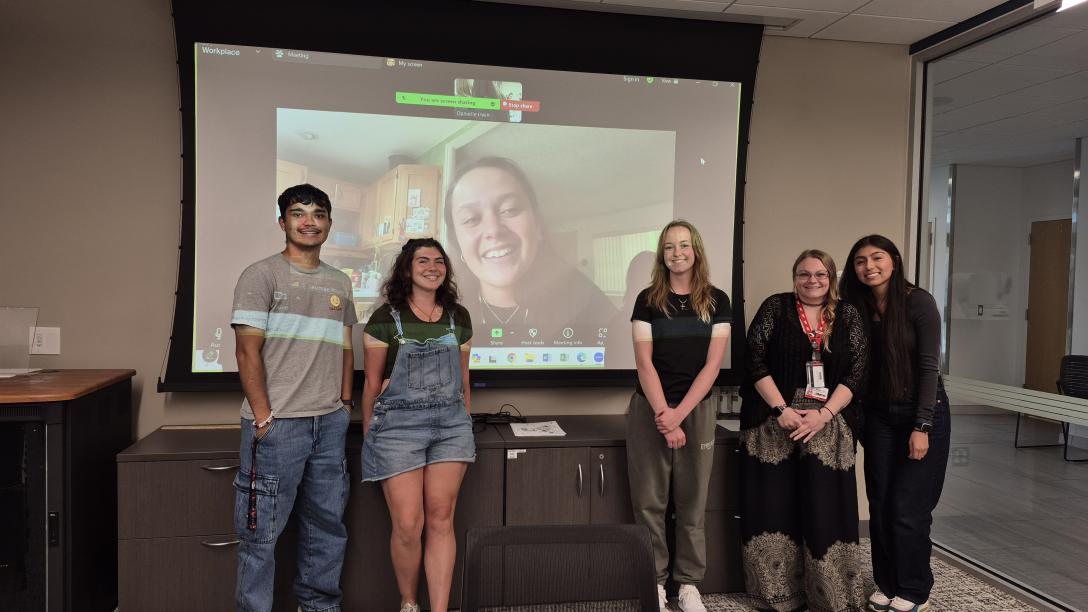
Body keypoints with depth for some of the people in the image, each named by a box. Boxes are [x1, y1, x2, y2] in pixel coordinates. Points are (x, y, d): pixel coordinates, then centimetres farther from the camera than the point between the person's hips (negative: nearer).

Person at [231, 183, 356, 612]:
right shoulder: (262, 275, -3)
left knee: (327, 523, 15)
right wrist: (263, 417, -12)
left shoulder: (340, 283, 14)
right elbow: (248, 351, -8)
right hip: (276, 423, -6)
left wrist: (345, 403, 10)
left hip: (330, 423, 6)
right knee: (262, 530, 2)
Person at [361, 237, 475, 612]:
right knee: (408, 525, -3)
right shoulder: (385, 318, -2)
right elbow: (372, 383, 2)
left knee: (441, 520, 2)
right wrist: (369, 437, 4)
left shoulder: (459, 317, 9)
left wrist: (466, 424, 18)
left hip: (451, 423, 3)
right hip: (398, 424, -3)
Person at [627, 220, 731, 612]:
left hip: (696, 410, 1)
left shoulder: (716, 301, 2)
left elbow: (712, 364, -3)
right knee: (649, 501, 3)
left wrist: (679, 413, -11)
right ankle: (653, 581, 15)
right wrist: (662, 413, -15)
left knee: (692, 501, 7)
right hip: (650, 410, 0)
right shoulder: (648, 300, 1)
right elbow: (644, 362, -5)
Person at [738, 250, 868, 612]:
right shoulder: (775, 307, 3)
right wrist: (781, 409, -13)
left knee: (825, 509, 1)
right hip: (774, 424, -1)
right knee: (776, 506, 2)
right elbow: (754, 361, -4)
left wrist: (823, 414, -11)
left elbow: (857, 372, 1)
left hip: (829, 426, 1)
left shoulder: (848, 317, 8)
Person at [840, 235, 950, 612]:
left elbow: (929, 367, -14)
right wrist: (858, 419, 1)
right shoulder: (858, 308, 2)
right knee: (880, 506, 8)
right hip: (879, 415, 5)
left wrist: (921, 426, -18)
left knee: (908, 509, -2)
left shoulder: (919, 302, -12)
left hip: (922, 412, -4)